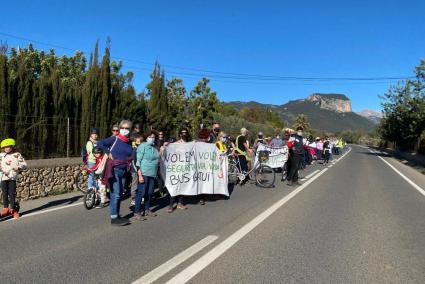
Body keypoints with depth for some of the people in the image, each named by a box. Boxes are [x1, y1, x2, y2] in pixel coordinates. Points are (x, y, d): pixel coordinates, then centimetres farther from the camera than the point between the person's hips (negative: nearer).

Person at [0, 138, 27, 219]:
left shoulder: (17, 155, 6)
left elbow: (24, 164, 3)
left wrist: (19, 167, -16)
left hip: (12, 177, -1)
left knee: (12, 193, -1)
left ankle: (13, 209, 8)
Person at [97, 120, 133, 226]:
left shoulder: (129, 142, 9)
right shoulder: (114, 139, -7)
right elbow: (99, 143, -12)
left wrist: (129, 160, 2)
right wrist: (109, 153, -12)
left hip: (123, 171, 6)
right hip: (114, 170, -6)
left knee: (119, 194, 11)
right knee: (115, 194, -7)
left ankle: (117, 215, 22)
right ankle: (113, 218, -1)